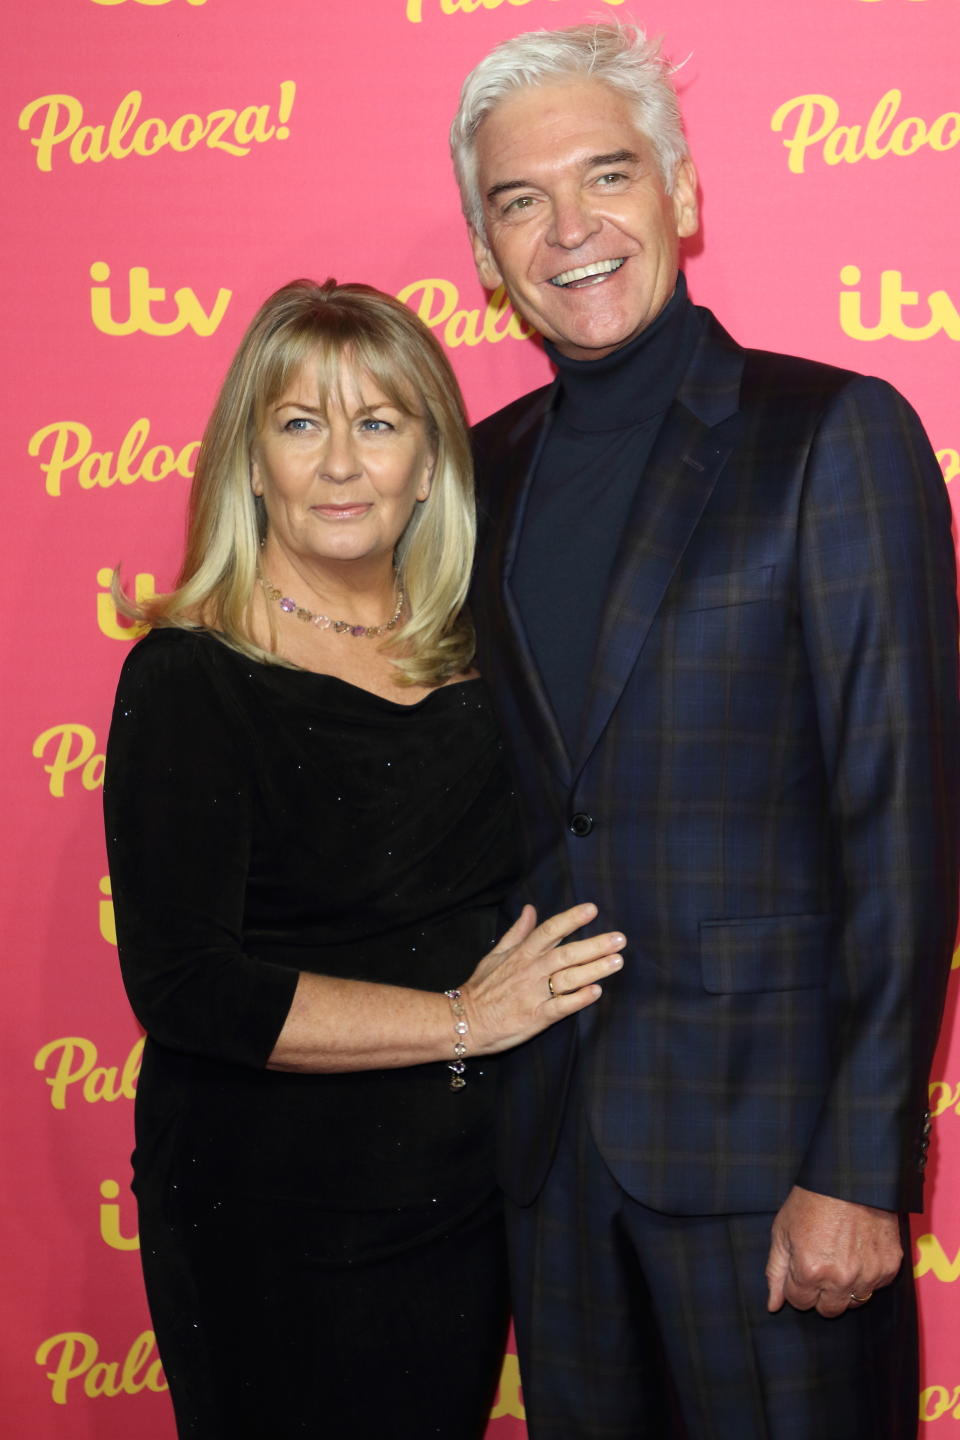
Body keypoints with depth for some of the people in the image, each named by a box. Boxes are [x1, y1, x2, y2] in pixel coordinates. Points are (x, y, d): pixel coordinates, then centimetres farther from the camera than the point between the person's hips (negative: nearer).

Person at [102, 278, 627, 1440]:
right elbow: (183, 987, -20)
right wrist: (465, 1019, -18)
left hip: (462, 1201, 5)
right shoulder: (188, 680, -14)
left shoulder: (468, 658, 2)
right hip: (265, 1231, -5)